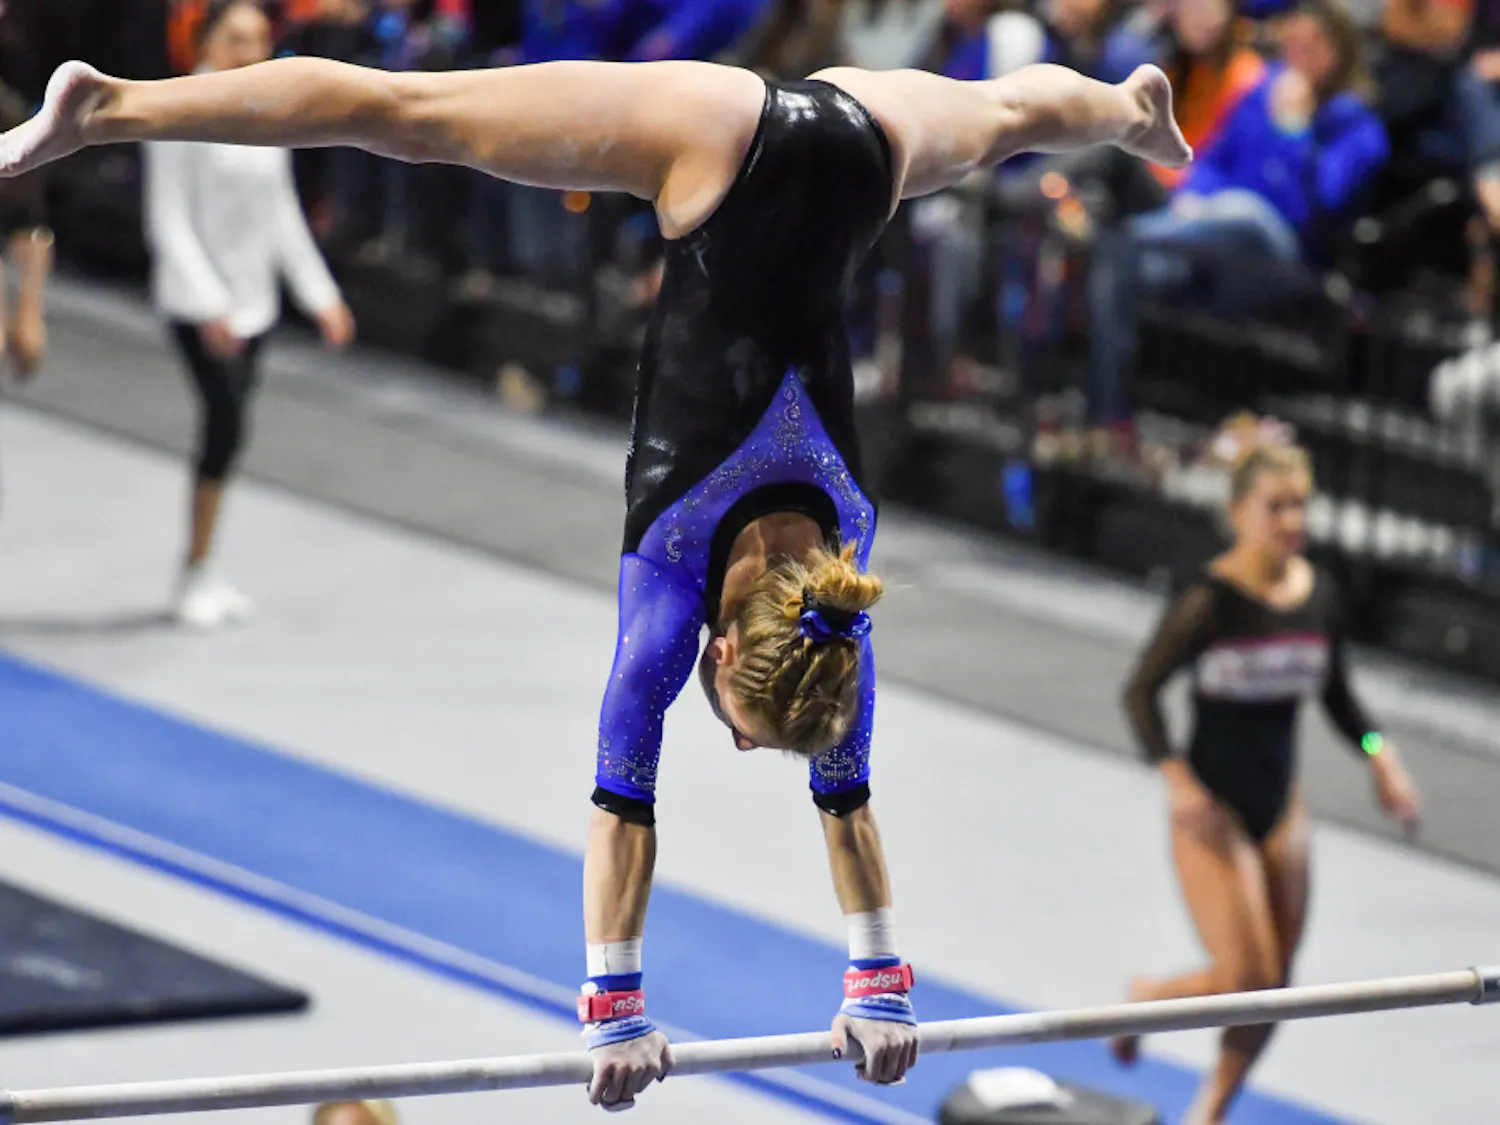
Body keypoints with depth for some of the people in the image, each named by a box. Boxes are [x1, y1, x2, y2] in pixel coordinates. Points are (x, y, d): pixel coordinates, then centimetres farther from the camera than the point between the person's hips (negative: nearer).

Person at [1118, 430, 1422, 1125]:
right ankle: (1146, 998, 20)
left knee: (1274, 988, 10)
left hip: (1280, 805, 6)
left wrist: (1378, 754, -4)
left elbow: (1336, 694, 13)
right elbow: (1141, 690, -14)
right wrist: (1175, 777, -27)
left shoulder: (1319, 595, -1)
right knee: (1247, 981, -11)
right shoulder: (1210, 602, -18)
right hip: (1213, 810, -6)